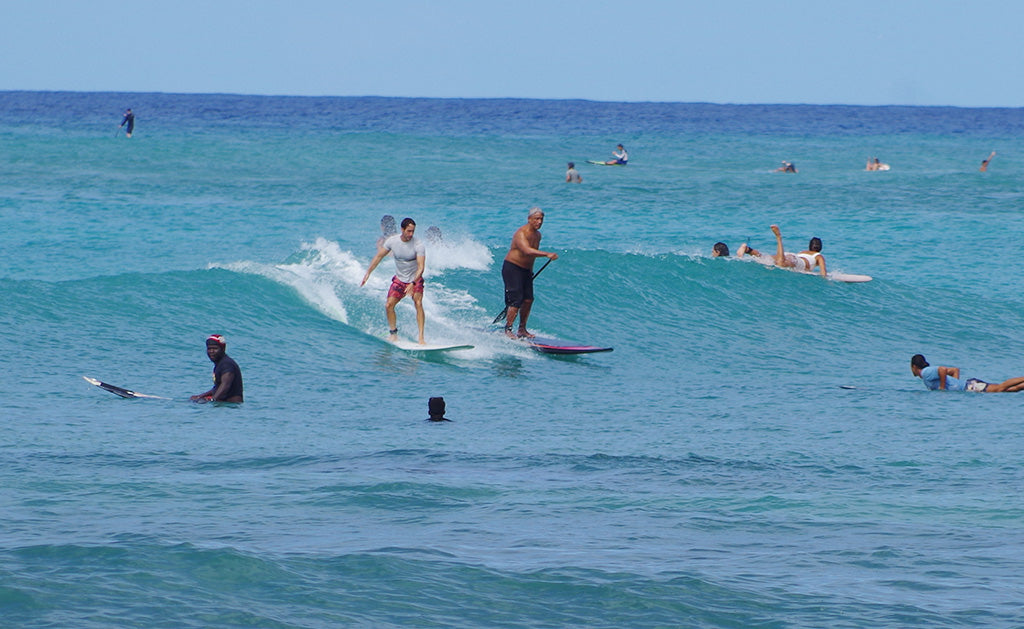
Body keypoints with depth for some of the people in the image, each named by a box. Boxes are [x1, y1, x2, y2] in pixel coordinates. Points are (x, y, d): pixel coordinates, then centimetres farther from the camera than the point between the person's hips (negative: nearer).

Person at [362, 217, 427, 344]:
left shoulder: (418, 245, -22)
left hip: (415, 279, -4)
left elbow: (421, 267, -26)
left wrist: (413, 283, -39)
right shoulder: (392, 241, -10)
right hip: (399, 279, 4)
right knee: (389, 306, -6)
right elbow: (379, 256, 3)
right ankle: (393, 333, 14)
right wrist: (368, 273, 1)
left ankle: (421, 338, -26)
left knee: (418, 303, -24)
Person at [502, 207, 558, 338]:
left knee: (528, 300, 4)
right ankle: (507, 330, -10)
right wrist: (547, 254, -47)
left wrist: (530, 271, 24)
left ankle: (522, 330, 15)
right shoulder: (521, 234, -22)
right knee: (516, 300, -15)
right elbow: (527, 251, -39)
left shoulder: (537, 235, 8)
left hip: (526, 270, 9)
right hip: (512, 268, -9)